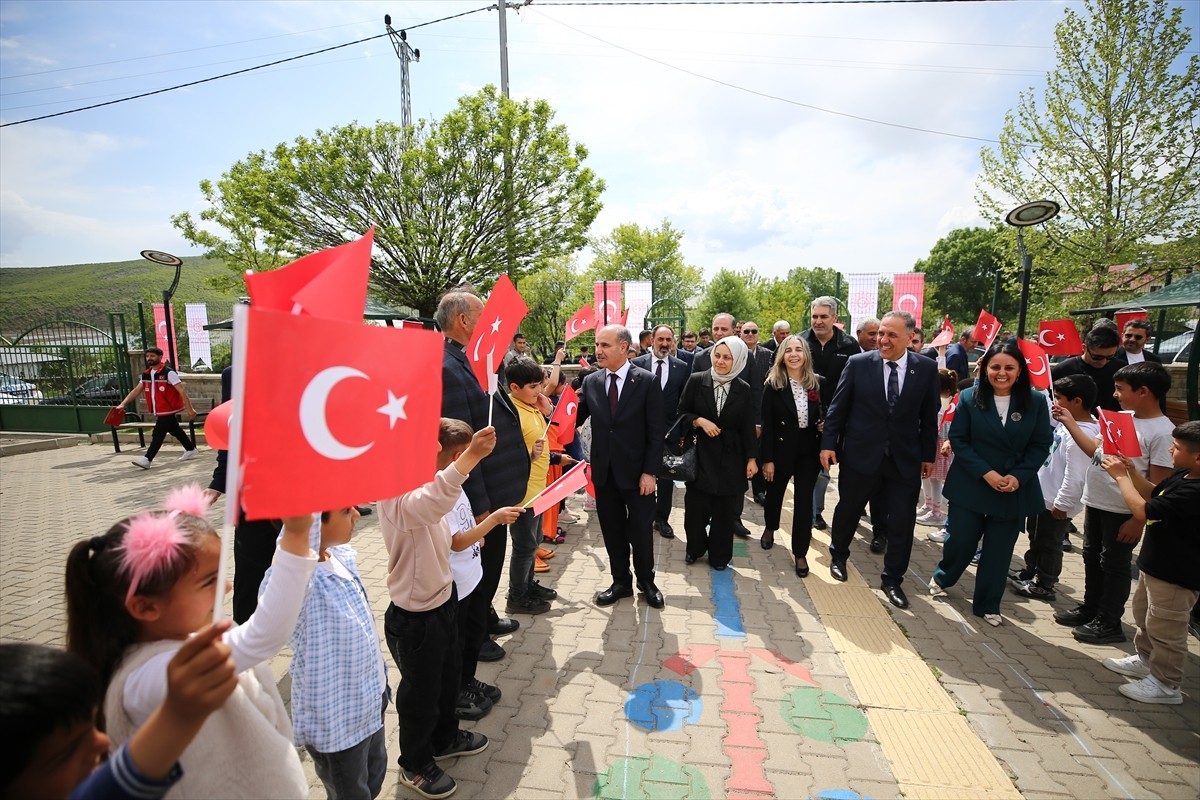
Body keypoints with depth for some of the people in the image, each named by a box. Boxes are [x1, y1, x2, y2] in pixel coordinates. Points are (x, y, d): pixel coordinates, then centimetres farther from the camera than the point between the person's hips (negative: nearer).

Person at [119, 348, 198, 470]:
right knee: (176, 431, 17)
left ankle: (147, 459, -6)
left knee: (158, 435, -8)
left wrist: (189, 408, -19)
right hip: (158, 411, 8)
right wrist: (123, 404, 2)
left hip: (168, 410, -8)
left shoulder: (168, 373, -14)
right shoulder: (146, 374, 10)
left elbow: (182, 391, -16)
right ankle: (191, 450, 29)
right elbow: (136, 390, 14)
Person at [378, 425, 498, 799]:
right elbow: (431, 504, -58)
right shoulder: (396, 496, -32)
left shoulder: (424, 482, -2)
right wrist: (470, 457, -67)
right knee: (421, 693, 16)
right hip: (414, 617, -8)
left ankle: (444, 738, 53)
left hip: (443, 599, 8)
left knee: (448, 678, 28)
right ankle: (415, 764, 42)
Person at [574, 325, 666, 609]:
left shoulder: (646, 381, -9)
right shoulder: (590, 382, 2)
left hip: (636, 472, -3)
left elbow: (656, 431, -10)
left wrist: (650, 471, -14)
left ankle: (646, 581, 33)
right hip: (604, 472, 4)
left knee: (641, 531, 10)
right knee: (612, 531, 15)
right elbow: (575, 419, 0)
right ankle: (621, 582, 33)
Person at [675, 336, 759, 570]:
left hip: (730, 457, 1)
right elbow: (682, 413, 1)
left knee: (725, 509, 8)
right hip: (700, 453, -1)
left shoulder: (744, 389, -1)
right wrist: (700, 421, -16)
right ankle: (695, 548, 28)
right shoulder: (696, 381, -4)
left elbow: (747, 427, 3)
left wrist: (751, 458, 1)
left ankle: (719, 555, 26)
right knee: (695, 506, 3)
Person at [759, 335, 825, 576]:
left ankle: (800, 553, 17)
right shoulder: (773, 385, -10)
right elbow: (767, 424, -10)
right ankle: (770, 528, 49)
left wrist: (825, 425, -13)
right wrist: (767, 459, -11)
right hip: (781, 449, -1)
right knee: (774, 493, 19)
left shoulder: (818, 382, -2)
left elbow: (824, 413, 11)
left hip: (809, 450, 1)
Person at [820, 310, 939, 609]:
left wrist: (928, 455, 5)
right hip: (860, 454, -1)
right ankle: (838, 556, 41)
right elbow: (837, 408, -3)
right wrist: (828, 444, -6)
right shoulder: (858, 363, -6)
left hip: (905, 459, 1)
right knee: (848, 510, 15)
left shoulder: (927, 369, -2)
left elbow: (929, 417, 4)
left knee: (902, 523, 6)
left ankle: (892, 579, 26)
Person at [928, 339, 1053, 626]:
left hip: (1014, 491, 1)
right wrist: (986, 472, -15)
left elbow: (1041, 446, -1)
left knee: (999, 551, 10)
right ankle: (943, 577, 36)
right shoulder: (969, 398, -7)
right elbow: (957, 440, -6)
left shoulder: (1036, 401, -4)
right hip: (971, 486, -1)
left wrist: (1018, 476, -14)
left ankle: (987, 605, 27)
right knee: (961, 542, 5)